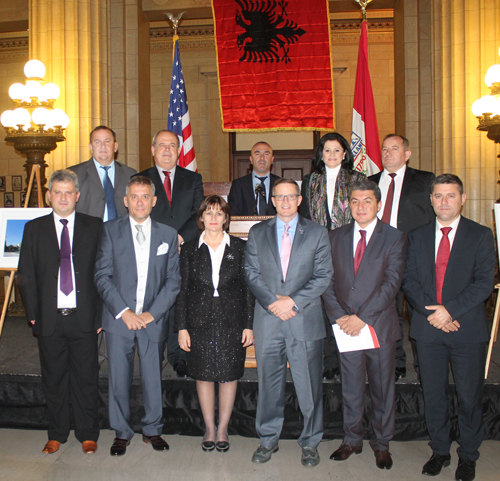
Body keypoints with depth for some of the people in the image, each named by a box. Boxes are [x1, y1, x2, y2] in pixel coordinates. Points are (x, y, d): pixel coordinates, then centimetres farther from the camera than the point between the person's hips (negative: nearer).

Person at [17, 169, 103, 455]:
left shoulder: (94, 227, 3)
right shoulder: (34, 229, 7)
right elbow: (26, 275, 6)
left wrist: (101, 315, -4)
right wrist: (33, 314, 0)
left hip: (84, 317, -1)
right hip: (49, 318, 1)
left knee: (86, 378, 8)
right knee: (54, 378, 12)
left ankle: (88, 434, 24)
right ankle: (57, 434, 29)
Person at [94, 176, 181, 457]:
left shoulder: (168, 234, 6)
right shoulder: (111, 230, 2)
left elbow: (173, 280, 3)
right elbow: (102, 276, -2)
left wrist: (152, 313, -7)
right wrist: (123, 312, -11)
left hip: (154, 319, 1)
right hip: (119, 318, 0)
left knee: (154, 378, 8)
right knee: (119, 379, 7)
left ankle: (152, 430, 28)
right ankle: (122, 433, 26)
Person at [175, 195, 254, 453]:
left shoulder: (240, 247, 3)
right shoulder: (189, 249, 5)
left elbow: (248, 288, 3)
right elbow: (182, 289, 4)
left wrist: (249, 325, -3)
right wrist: (181, 327, -1)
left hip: (232, 321, 0)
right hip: (199, 322, 1)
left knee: (229, 375, 5)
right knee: (203, 375, 8)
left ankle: (222, 429, 22)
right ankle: (209, 428, 24)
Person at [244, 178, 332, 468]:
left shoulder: (317, 233, 5)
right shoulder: (258, 233, 10)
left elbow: (324, 276, -1)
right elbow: (252, 273, 4)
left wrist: (293, 301, -11)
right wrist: (273, 302, -10)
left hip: (306, 320, -1)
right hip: (268, 321, 2)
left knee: (309, 386, 5)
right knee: (269, 384, 10)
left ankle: (310, 442, 23)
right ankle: (268, 440, 27)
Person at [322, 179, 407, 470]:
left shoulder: (395, 238, -2)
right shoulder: (336, 237, 8)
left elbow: (392, 283, -10)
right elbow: (328, 281, 5)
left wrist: (363, 317, -17)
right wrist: (339, 316, -9)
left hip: (380, 326, -2)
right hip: (346, 327, 2)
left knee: (383, 389, 10)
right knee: (351, 388, 12)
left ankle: (382, 444, 28)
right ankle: (352, 440, 29)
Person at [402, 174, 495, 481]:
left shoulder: (481, 236, 0)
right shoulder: (417, 237, 9)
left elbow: (484, 283, -8)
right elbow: (409, 281, 3)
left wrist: (450, 310, -16)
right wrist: (432, 312, -10)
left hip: (468, 329, -2)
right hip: (428, 329, 3)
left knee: (470, 396, 8)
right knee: (433, 395, 12)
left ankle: (468, 456, 27)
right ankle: (440, 451, 29)